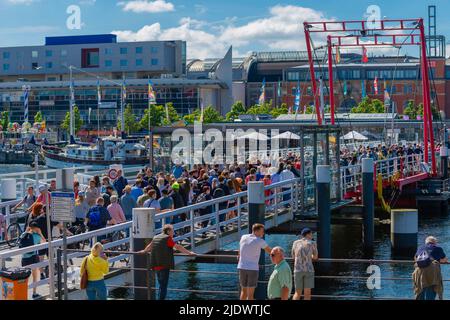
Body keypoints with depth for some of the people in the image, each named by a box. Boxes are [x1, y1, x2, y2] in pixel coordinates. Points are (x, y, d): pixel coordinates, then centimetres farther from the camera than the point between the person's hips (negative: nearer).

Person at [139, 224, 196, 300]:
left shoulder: (155, 238, 16)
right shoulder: (168, 238, -8)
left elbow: (149, 246, 34)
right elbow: (178, 247, -12)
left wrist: (144, 251, 53)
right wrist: (189, 253, -9)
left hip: (156, 265, 8)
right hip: (164, 265, -8)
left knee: (161, 285, 18)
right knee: (163, 285, -6)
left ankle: (161, 298, 21)